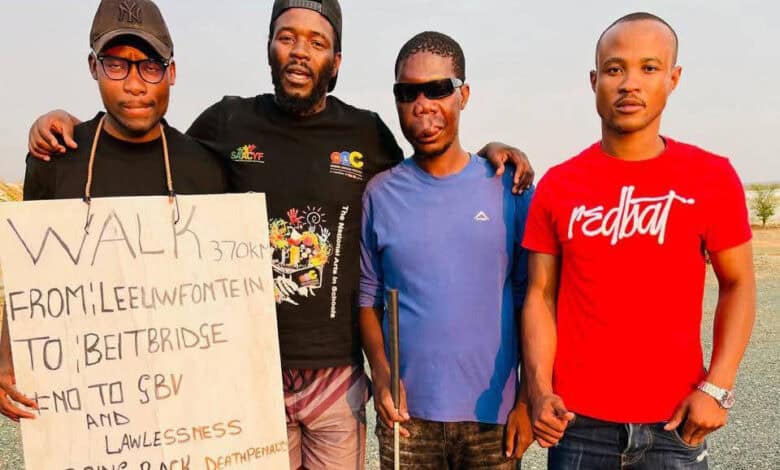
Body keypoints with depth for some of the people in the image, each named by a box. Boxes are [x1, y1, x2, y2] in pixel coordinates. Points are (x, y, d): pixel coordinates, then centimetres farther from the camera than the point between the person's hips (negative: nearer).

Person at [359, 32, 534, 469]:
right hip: (407, 412, 1)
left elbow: (529, 302, 0)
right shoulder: (381, 194, -1)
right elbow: (369, 297, 4)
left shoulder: (509, 189, -2)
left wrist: (527, 400, -2)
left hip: (493, 411, 0)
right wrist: (381, 375, -10)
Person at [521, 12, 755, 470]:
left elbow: (738, 285, 2)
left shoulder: (713, 177, -4)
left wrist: (716, 388, -7)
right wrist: (540, 392, -10)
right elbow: (540, 295, 0)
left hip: (674, 425, 0)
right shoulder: (557, 186, -2)